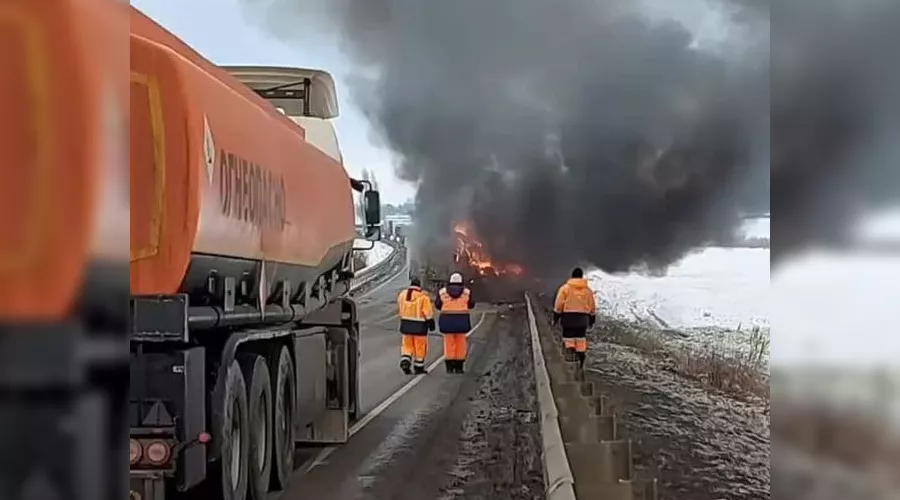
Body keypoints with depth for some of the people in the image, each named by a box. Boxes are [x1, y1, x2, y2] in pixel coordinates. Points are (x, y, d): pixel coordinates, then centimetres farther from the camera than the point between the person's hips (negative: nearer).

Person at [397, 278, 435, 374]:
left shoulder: (402, 295, 3)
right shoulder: (423, 296, -12)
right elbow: (428, 312, -14)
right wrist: (431, 322, -8)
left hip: (406, 324, 4)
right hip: (419, 325, -4)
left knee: (407, 345, 13)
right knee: (420, 346, 7)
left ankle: (405, 362, -6)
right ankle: (418, 367, 13)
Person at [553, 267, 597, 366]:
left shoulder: (565, 288, 1)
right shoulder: (588, 290, 9)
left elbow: (558, 304, -2)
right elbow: (592, 307, 14)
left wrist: (556, 317, 4)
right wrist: (592, 319, 23)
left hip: (568, 316, -2)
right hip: (582, 317, 2)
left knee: (568, 335, 6)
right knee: (581, 338, 8)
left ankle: (570, 349, -22)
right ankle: (581, 360, 6)